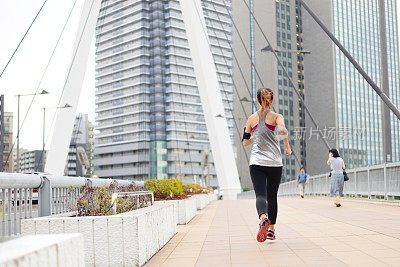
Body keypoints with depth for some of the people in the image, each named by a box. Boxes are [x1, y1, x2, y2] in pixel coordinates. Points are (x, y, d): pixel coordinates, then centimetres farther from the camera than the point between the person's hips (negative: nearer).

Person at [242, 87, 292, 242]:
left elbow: (245, 141, 13)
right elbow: (283, 131, -19)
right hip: (275, 163, 0)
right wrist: (287, 147, -3)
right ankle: (271, 229, 18)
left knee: (260, 194, -11)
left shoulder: (252, 119, 8)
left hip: (256, 163, 0)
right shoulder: (277, 117, 2)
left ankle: (263, 218, -41)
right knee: (272, 196, 14)